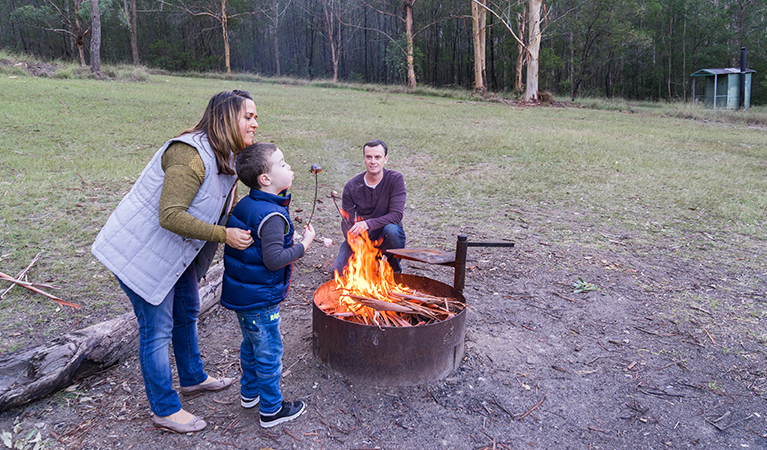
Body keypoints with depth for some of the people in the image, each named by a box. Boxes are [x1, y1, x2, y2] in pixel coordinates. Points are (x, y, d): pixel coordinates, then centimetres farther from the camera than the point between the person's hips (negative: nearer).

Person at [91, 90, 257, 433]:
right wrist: (224, 235, -32)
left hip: (176, 251, 10)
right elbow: (171, 216, -35)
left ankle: (193, 378, 44)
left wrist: (245, 233, -5)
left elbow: (226, 210, 12)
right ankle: (164, 409, 18)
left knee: (187, 313, 22)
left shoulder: (225, 158, 3)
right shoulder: (189, 155, -29)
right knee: (157, 329, 1)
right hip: (143, 250, -10)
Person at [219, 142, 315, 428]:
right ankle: (271, 410, 21)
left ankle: (250, 393, 43)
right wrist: (304, 244, -16)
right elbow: (274, 260, -27)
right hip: (260, 300, -9)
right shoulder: (272, 215, -25)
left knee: (251, 345, 25)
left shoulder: (244, 205, 3)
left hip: (241, 293, 9)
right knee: (269, 353, 6)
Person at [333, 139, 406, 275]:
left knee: (391, 229, -37)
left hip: (385, 238, -2)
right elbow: (347, 222, -5)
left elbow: (396, 215, -21)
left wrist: (368, 224, -33)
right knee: (338, 272, -15)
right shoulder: (351, 186, -5)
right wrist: (353, 238, -27)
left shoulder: (395, 179, -12)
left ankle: (395, 271, -8)